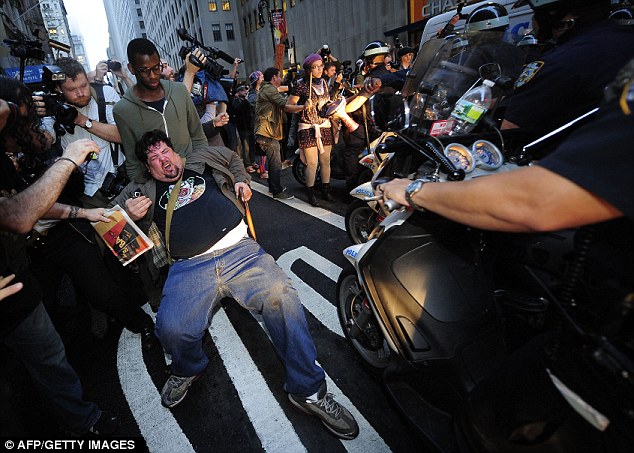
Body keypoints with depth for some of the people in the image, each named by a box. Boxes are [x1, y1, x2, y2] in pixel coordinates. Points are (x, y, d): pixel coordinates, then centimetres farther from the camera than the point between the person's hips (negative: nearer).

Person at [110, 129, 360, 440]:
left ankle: (307, 390, -11)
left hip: (239, 250, 0)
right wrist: (129, 215, 6)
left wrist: (242, 181, 22)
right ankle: (187, 369, 12)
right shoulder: (146, 192, 24)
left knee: (281, 295, -27)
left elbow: (233, 157, 41)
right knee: (171, 329, -27)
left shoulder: (202, 162, 25)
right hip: (190, 267, 1)